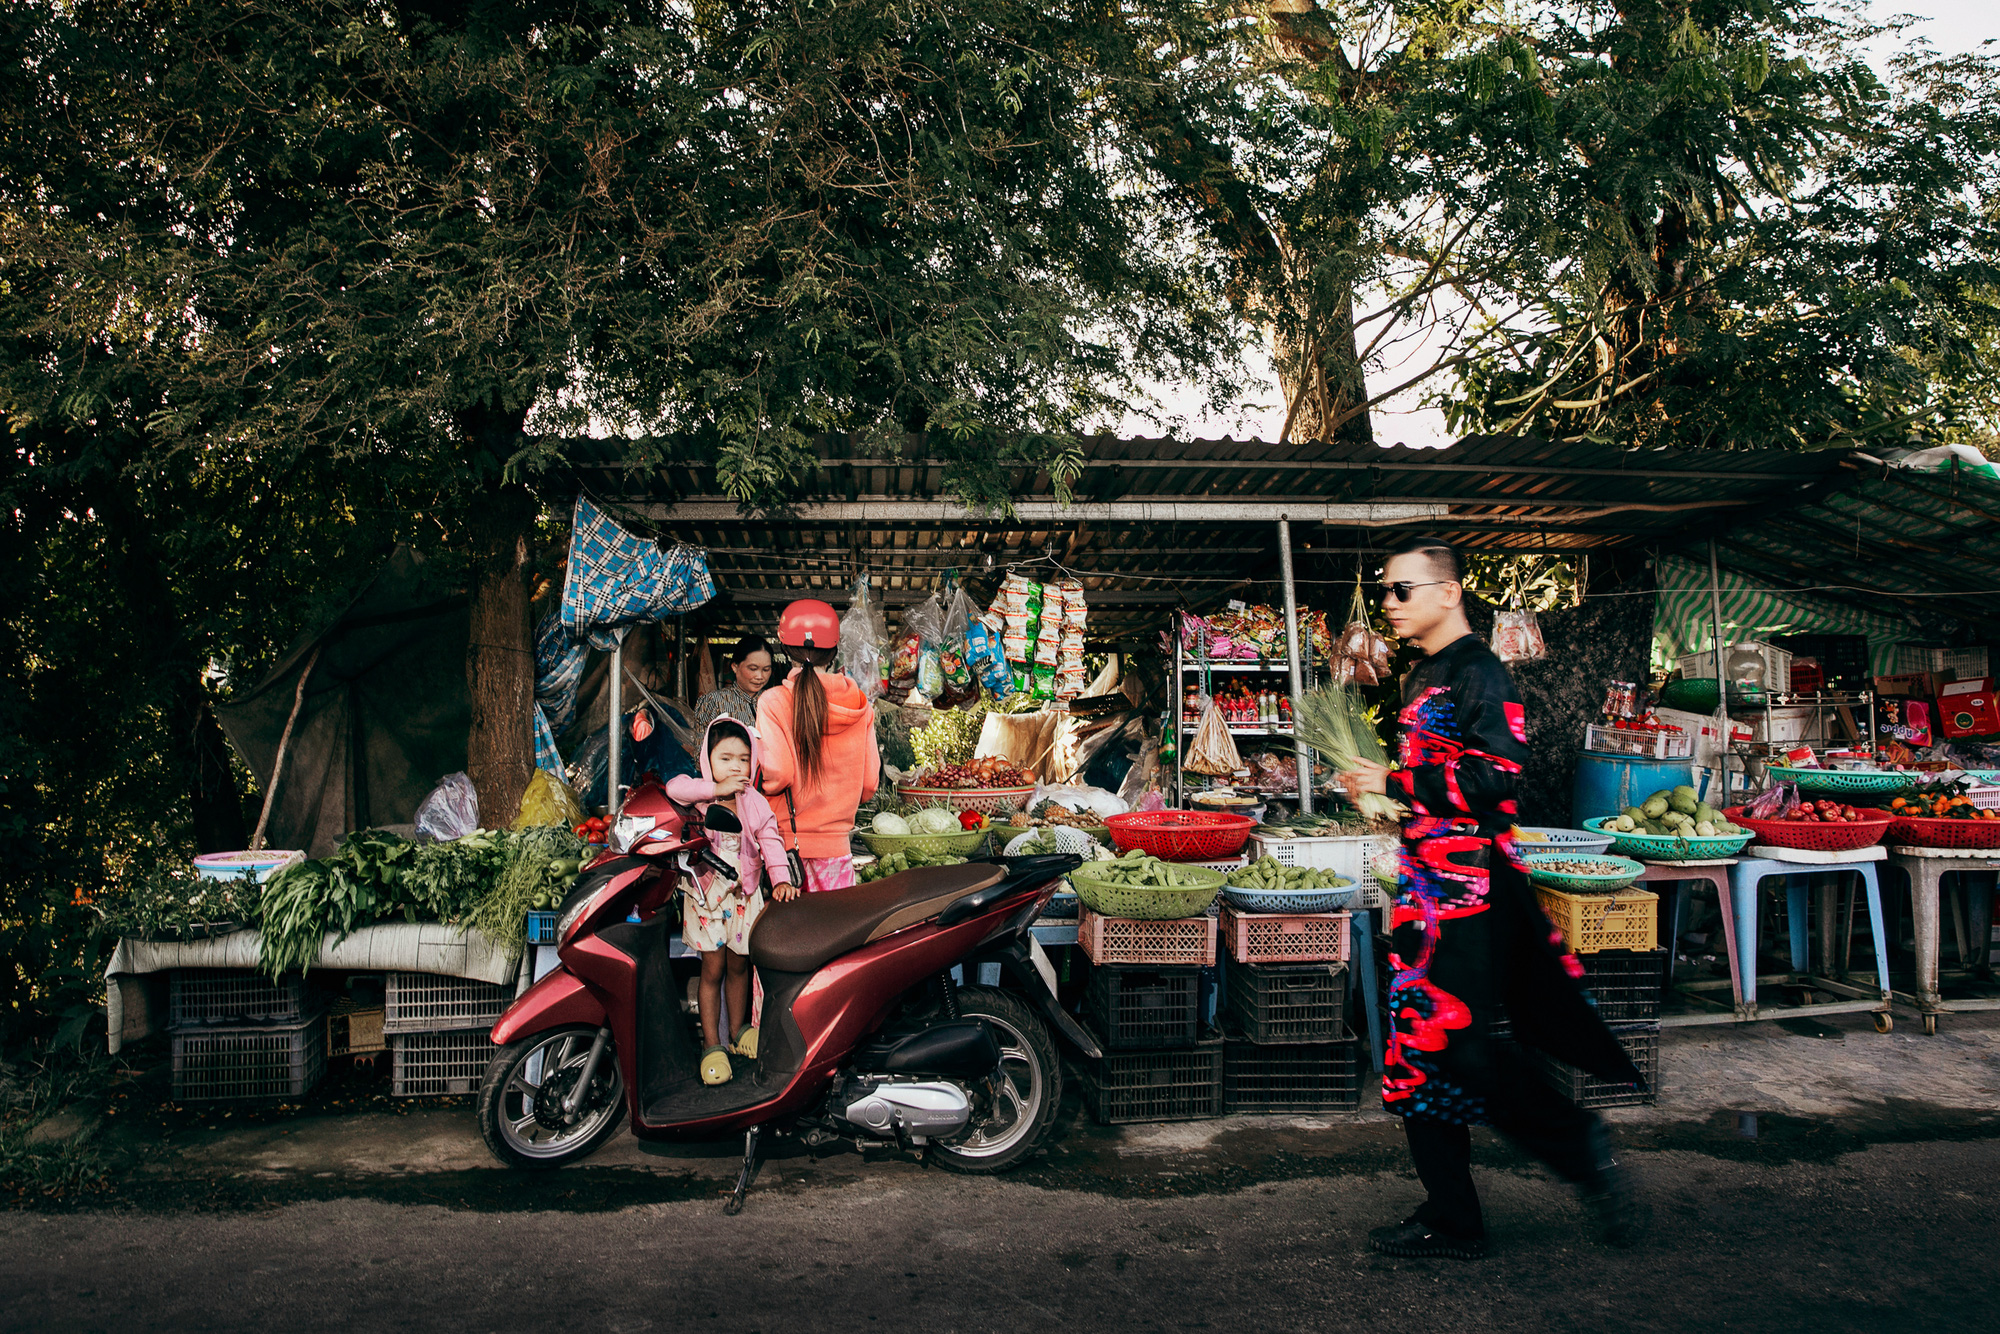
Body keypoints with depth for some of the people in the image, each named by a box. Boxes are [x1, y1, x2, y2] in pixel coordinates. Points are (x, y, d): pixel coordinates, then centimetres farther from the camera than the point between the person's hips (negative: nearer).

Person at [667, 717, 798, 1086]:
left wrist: (781, 879, -21)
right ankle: (711, 1044, 10)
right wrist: (717, 788, -29)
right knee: (713, 969, 1)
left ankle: (738, 1031, 32)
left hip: (743, 894, 2)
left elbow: (770, 841, -7)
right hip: (704, 892, -2)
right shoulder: (697, 794, -8)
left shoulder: (755, 803, -1)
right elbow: (673, 788, -28)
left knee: (739, 965, 13)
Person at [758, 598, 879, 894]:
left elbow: (776, 773, -16)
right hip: (836, 840, 3)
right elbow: (868, 783, 5)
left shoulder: (773, 702, -9)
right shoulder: (860, 705, 2)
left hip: (789, 841, -3)